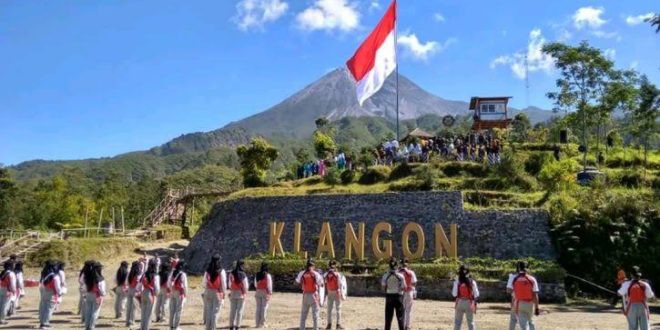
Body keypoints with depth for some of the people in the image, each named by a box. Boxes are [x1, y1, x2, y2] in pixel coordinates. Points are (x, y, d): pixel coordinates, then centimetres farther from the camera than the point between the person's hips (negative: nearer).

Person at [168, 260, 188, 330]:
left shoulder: (172, 273, 3)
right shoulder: (183, 274, -13)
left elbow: (168, 283, 7)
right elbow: (185, 286, -12)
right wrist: (185, 294, -2)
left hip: (172, 293, 6)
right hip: (180, 293, -6)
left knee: (172, 310, 13)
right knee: (178, 310, 1)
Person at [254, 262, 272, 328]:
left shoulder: (257, 275, 5)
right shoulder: (267, 275, -10)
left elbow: (255, 284, 12)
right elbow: (269, 285, -8)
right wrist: (270, 293, -2)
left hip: (258, 292, 5)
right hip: (265, 292, -5)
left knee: (258, 307, 10)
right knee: (264, 307, 1)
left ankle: (258, 323, 13)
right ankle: (262, 323, 1)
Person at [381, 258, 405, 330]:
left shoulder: (385, 275, -7)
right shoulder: (400, 276, -10)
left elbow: (383, 287, -4)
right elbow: (404, 288, -8)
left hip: (389, 296, 1)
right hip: (398, 296, -1)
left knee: (388, 316, 9)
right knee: (400, 316, 8)